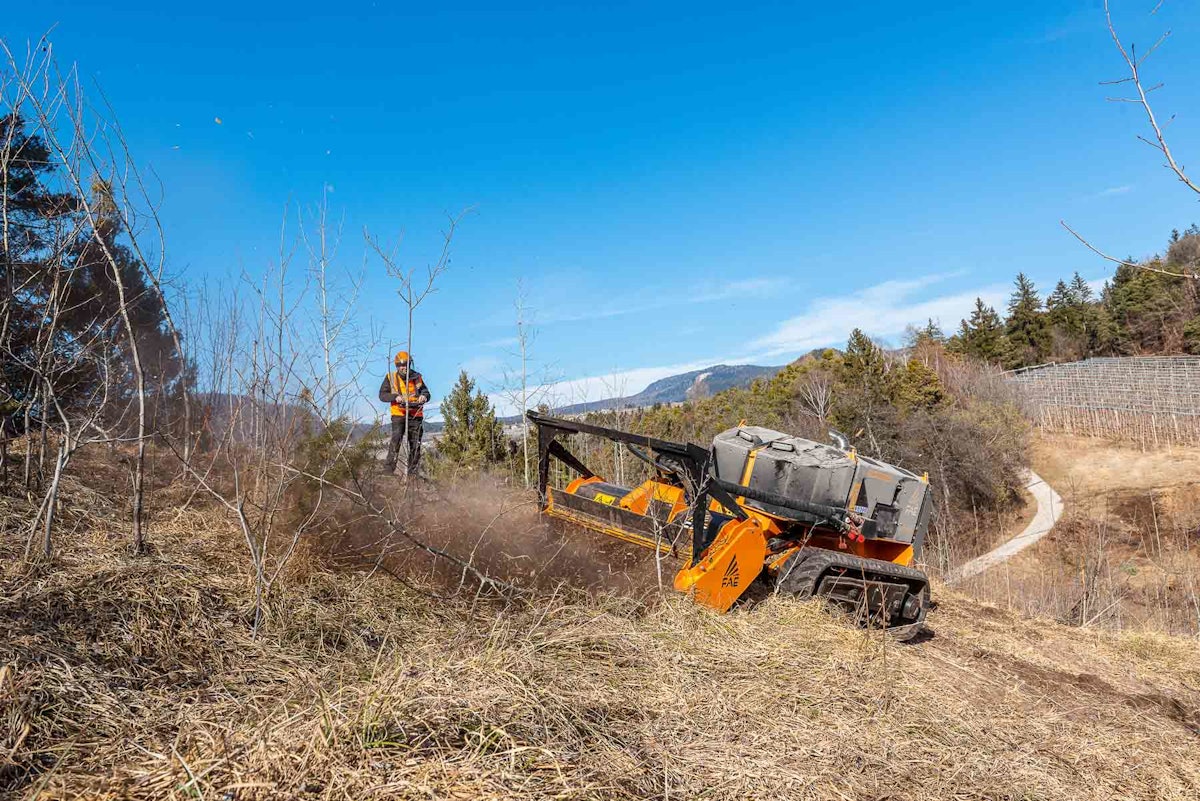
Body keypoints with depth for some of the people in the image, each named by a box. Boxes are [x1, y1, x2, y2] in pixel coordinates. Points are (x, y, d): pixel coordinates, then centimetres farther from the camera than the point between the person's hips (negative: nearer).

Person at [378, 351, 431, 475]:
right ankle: (388, 468, -17)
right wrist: (395, 397, -18)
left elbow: (426, 392, 17)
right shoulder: (390, 377, 4)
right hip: (398, 414, -3)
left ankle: (412, 472, 13)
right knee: (396, 439, -20)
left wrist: (424, 396, -8)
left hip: (416, 415, 3)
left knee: (415, 444, 4)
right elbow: (382, 395, 0)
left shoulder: (417, 377, 10)